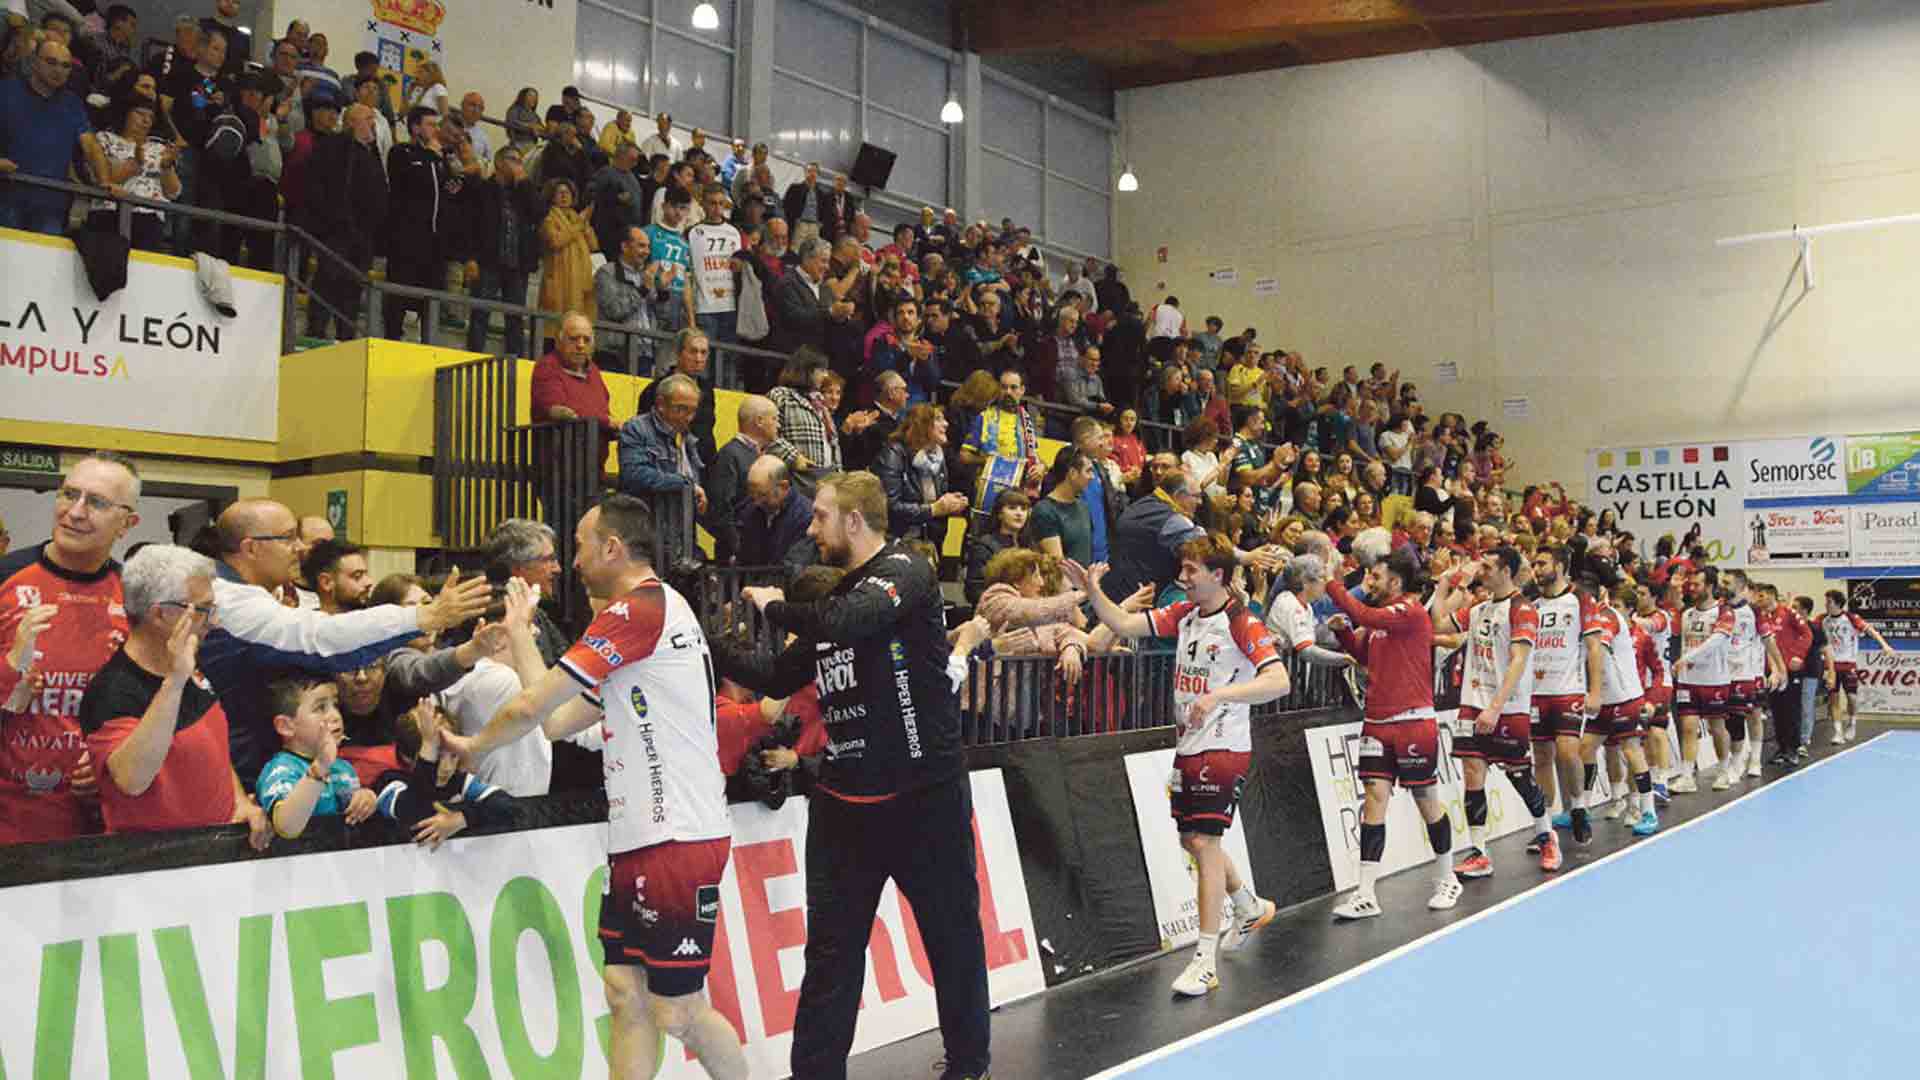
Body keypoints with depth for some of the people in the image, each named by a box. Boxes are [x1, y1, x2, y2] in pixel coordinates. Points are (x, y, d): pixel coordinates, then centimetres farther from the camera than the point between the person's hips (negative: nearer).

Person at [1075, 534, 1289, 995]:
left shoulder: (1242, 623, -14)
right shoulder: (1184, 614, 7)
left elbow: (1278, 681, -23)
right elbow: (1125, 624, 4)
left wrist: (1220, 694, -33)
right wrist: (1093, 591, -11)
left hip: (1224, 747, -8)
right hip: (1188, 745, 8)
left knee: (1204, 841, -10)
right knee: (1192, 839, 18)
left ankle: (1205, 961, -4)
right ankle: (1250, 908, 43)